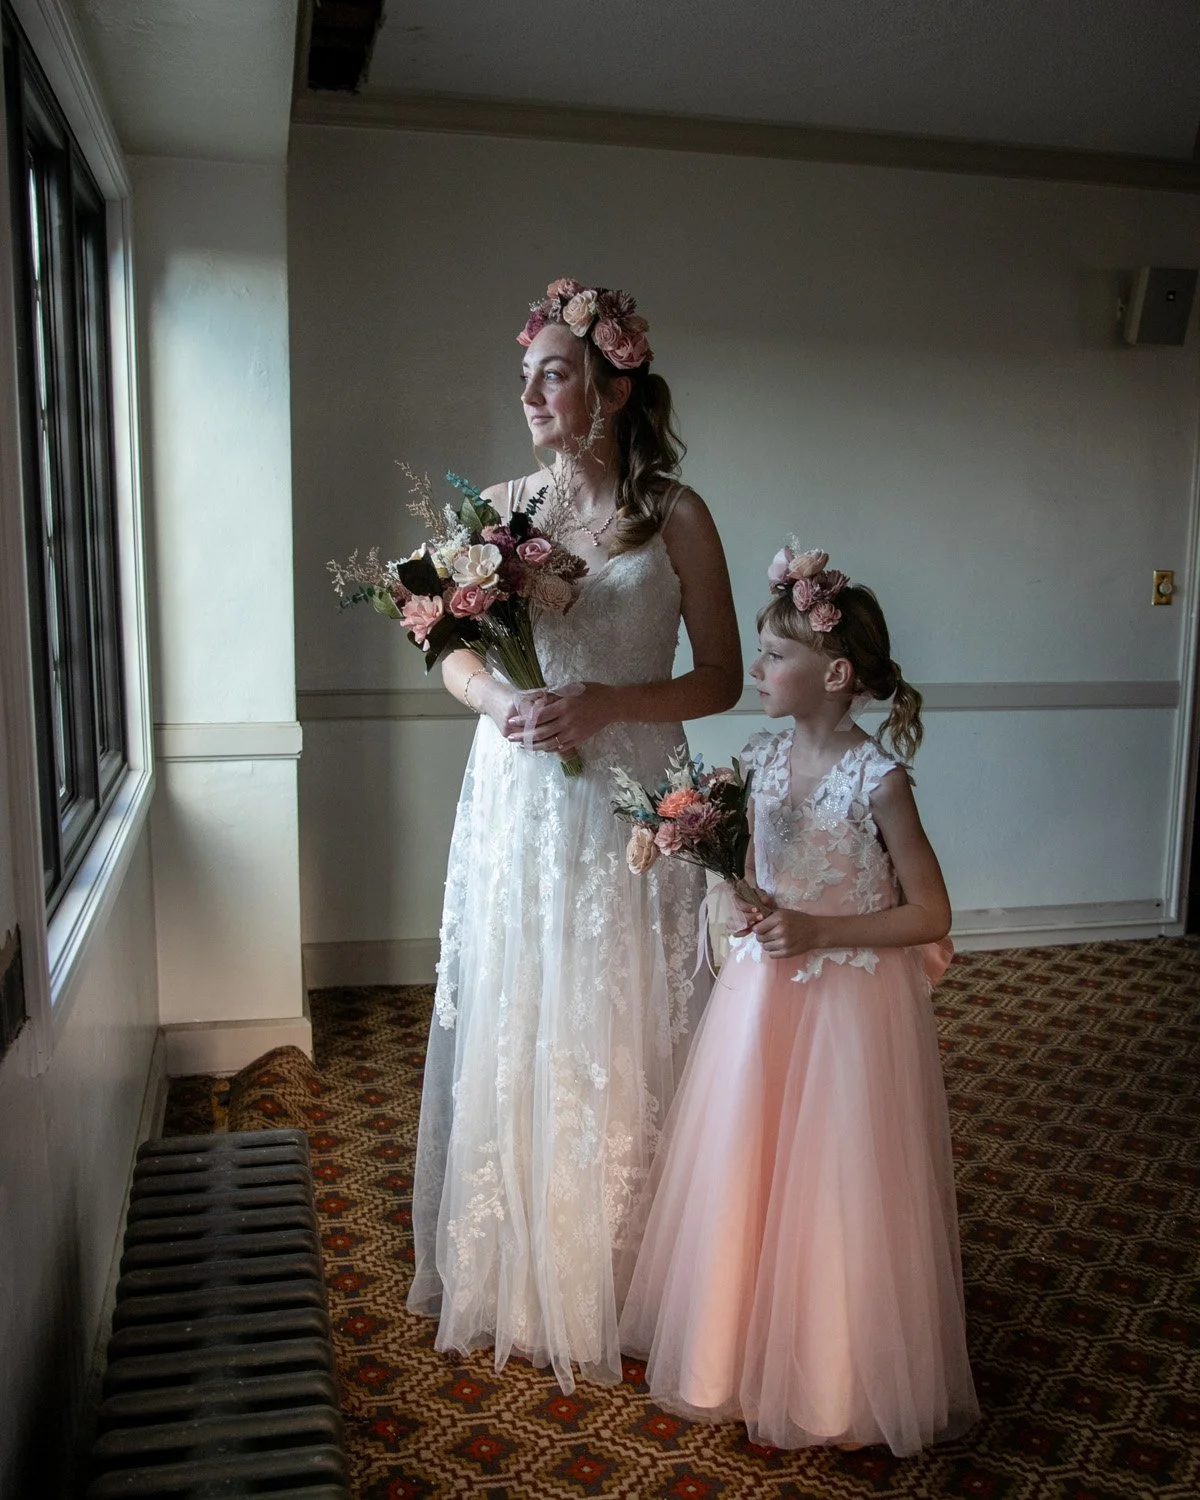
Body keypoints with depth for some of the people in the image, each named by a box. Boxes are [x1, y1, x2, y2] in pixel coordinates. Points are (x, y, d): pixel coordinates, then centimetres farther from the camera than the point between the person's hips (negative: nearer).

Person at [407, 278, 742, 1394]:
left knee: (616, 1046, 6)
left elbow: (722, 677, -3)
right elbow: (453, 653, 11)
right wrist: (493, 697, -11)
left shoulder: (674, 517, -5)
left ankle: (611, 1285, 28)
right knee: (506, 1040, 11)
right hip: (516, 801, 3)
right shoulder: (499, 505, 5)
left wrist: (608, 703, -18)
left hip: (628, 807, -3)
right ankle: (506, 1276, 32)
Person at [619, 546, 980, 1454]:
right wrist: (753, 909, -9)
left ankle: (836, 1380, 29)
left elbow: (931, 916, -13)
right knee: (745, 1175, 15)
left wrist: (818, 931, -20)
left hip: (852, 1002, -6)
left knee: (837, 1190, 7)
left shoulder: (876, 777, -17)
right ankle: (739, 1351, 37)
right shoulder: (763, 758, 1)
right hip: (763, 994, 6)